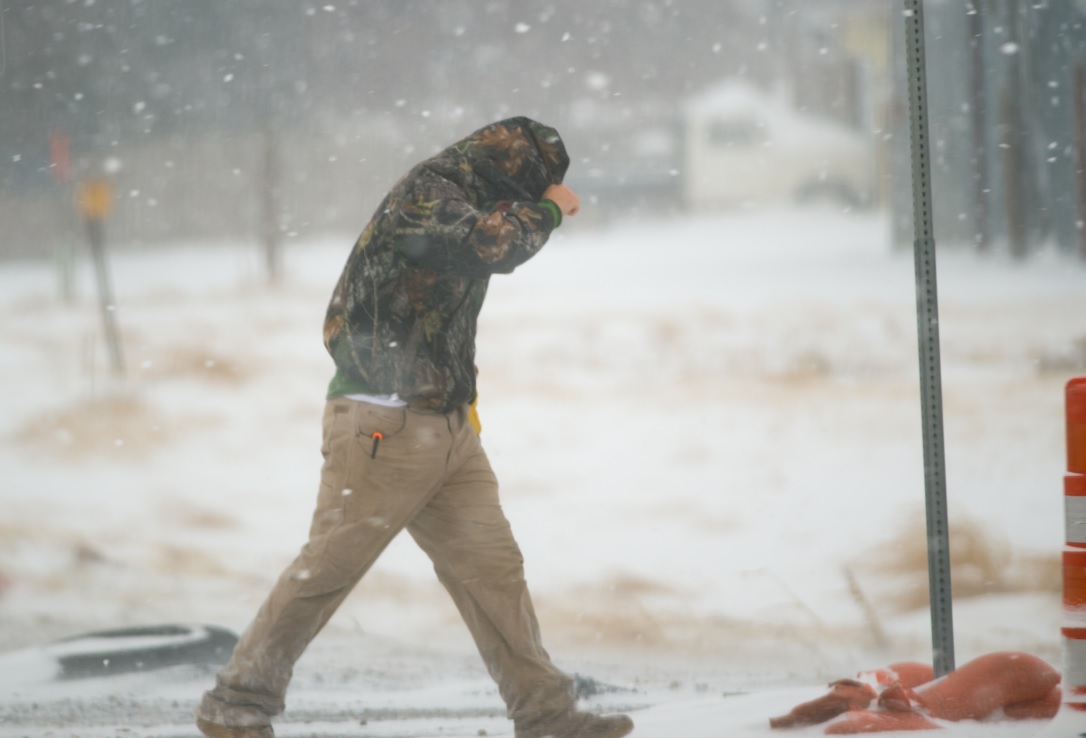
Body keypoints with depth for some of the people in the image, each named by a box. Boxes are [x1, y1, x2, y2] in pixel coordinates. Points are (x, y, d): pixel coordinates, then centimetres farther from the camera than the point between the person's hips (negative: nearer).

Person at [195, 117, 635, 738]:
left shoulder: (461, 202, 17)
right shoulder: (424, 195, -12)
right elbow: (488, 244, -27)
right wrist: (547, 210, -13)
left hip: (447, 428, 9)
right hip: (384, 427, -9)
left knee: (492, 568, 4)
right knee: (326, 570, -5)